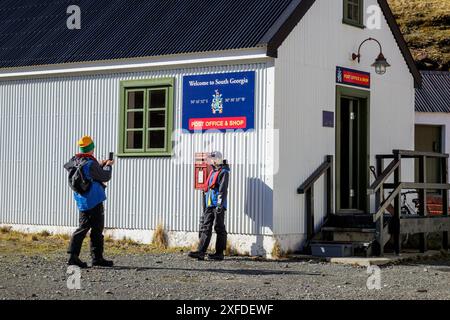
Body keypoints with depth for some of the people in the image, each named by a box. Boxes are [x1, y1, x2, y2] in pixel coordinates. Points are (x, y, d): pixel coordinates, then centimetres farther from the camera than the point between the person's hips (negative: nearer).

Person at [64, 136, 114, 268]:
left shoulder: (74, 161, 5)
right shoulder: (91, 164, -19)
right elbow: (105, 177, -8)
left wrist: (100, 165, 23)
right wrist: (108, 166, 9)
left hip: (81, 202, 8)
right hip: (94, 201, -8)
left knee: (83, 228, 13)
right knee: (97, 230, 2)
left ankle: (73, 255, 5)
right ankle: (97, 258, 7)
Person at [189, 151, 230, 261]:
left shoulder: (223, 172, -8)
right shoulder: (213, 172, 20)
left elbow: (223, 189, -15)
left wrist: (220, 204, -22)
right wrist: (206, 205, 22)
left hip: (218, 205, -9)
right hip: (210, 205, 9)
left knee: (219, 229, -2)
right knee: (205, 227, 1)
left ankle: (219, 253, 3)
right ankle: (201, 252, -3)